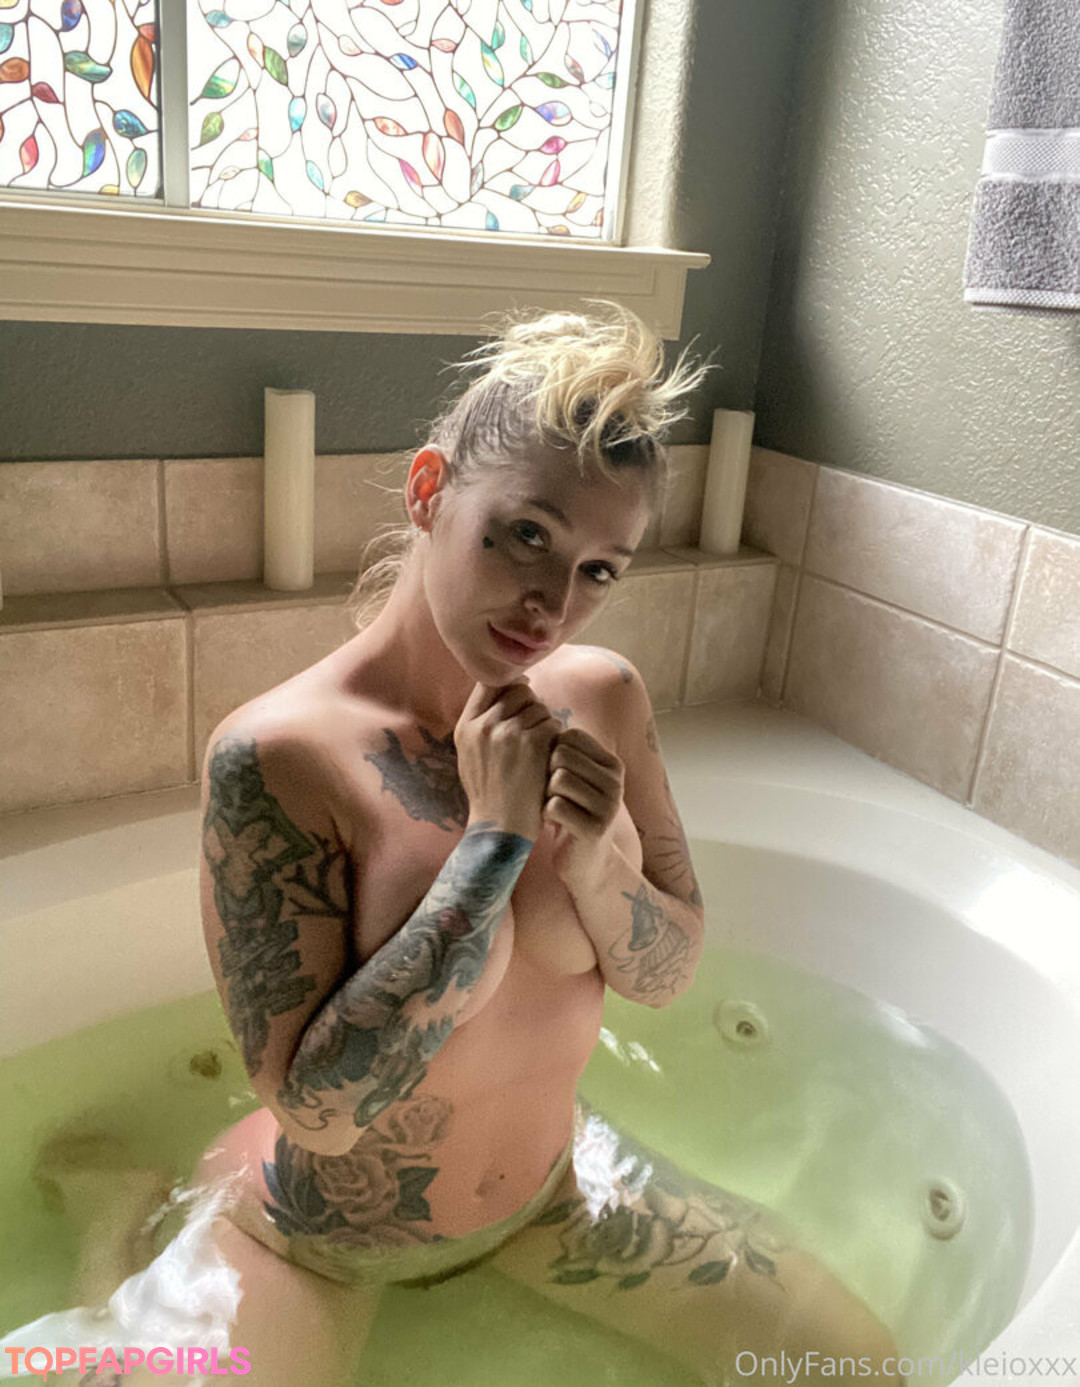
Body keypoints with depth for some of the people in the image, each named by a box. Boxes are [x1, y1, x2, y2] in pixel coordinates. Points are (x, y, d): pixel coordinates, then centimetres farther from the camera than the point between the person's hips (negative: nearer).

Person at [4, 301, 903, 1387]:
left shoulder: (604, 699, -10)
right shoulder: (274, 756, -25)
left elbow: (670, 974, -2)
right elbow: (320, 1110, -26)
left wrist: (595, 869, -24)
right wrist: (496, 840, -31)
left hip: (550, 1184, 5)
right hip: (320, 1235, -4)